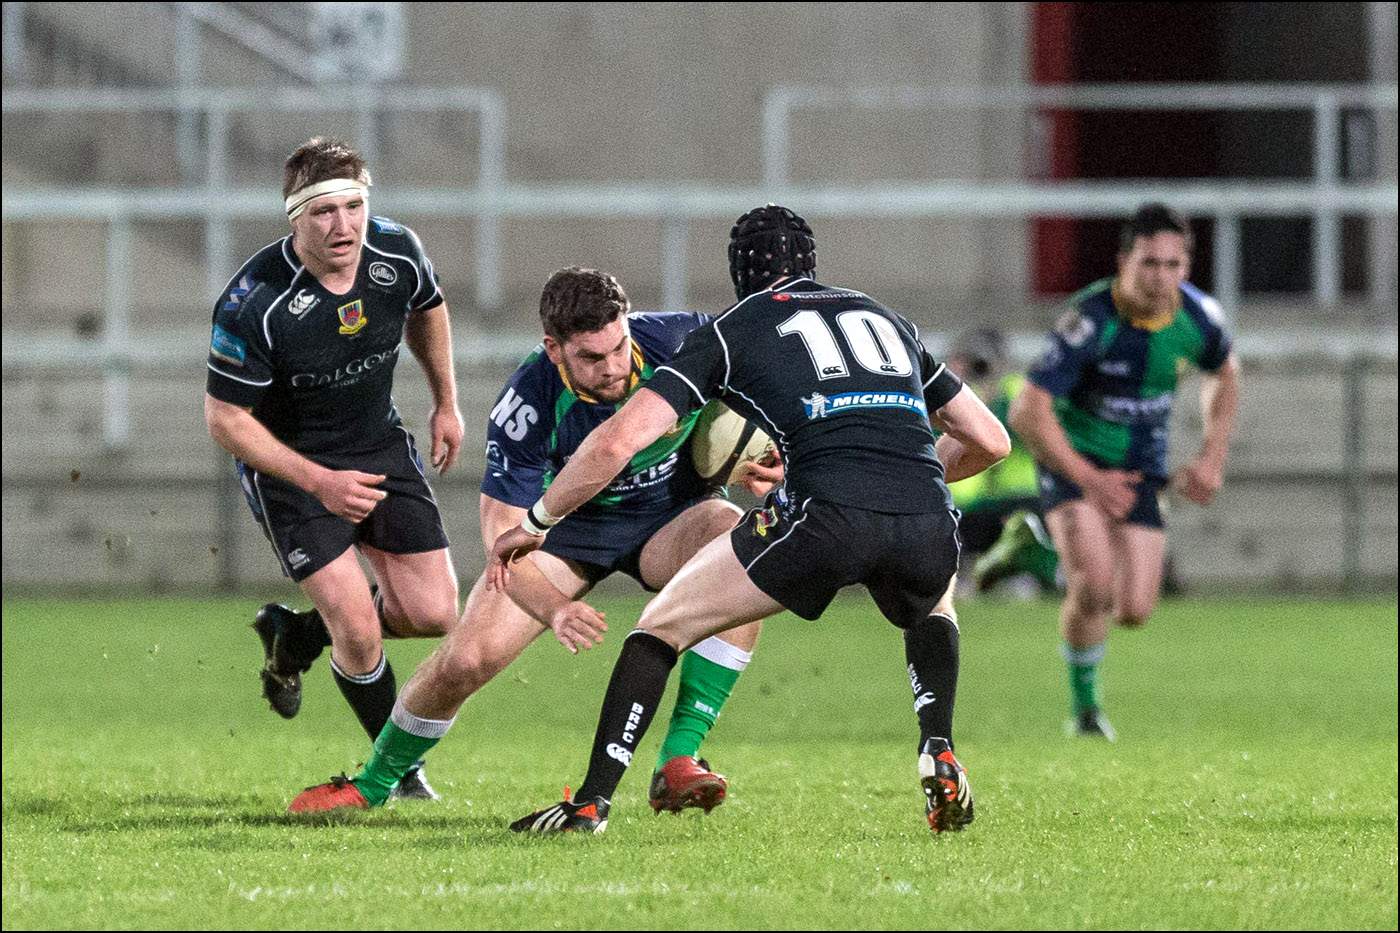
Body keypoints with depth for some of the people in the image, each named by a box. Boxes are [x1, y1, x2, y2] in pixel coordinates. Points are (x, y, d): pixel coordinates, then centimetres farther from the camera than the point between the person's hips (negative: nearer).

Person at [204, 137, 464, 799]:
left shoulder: (397, 252, -15)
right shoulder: (253, 303, -30)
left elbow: (426, 308, 11)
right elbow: (224, 419, -20)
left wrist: (446, 402, 17)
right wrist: (318, 483, -24)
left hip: (380, 446, 5)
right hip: (288, 464, -5)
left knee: (433, 614, 0)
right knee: (359, 631, -12)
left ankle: (294, 637, 27)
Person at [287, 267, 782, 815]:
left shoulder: (676, 342, -28)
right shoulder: (527, 405, -31)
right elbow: (501, 529, -27)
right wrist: (554, 609, -45)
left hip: (671, 512, 1)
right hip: (569, 521, -1)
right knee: (464, 659, -12)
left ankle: (679, 759, -29)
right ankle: (372, 784, 19)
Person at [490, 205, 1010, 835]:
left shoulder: (730, 331, 18)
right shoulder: (885, 318, 31)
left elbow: (617, 441, 8)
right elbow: (989, 440, 33)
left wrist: (536, 523, 21)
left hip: (827, 516, -4)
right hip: (927, 522, 4)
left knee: (664, 623, 16)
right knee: (932, 613, 40)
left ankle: (590, 804, 7)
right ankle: (940, 760, 15)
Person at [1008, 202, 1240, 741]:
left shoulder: (1197, 316, -12)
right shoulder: (1091, 319, -27)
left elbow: (1223, 373, 13)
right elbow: (1027, 413, -27)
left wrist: (1214, 456, 3)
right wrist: (1089, 481, -28)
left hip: (1138, 467, 5)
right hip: (1072, 455, -5)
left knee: (1133, 612, -3)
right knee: (1094, 585, -26)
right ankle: (1084, 705, -1)